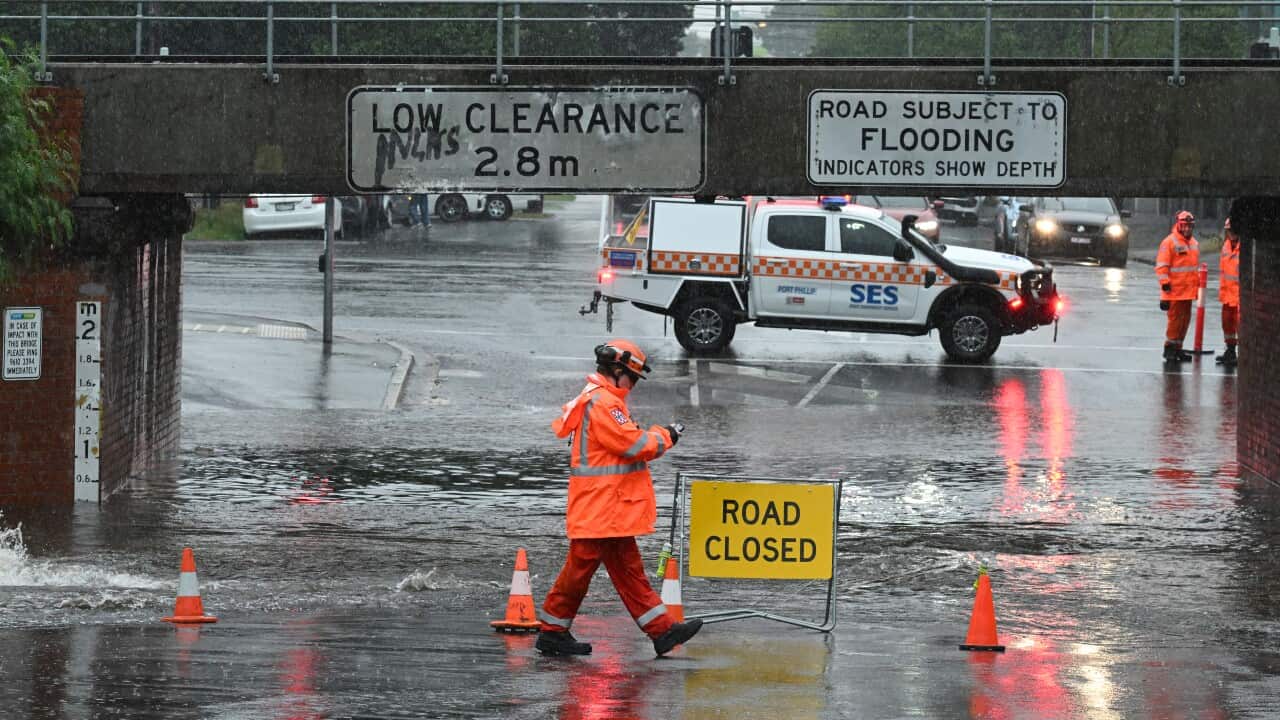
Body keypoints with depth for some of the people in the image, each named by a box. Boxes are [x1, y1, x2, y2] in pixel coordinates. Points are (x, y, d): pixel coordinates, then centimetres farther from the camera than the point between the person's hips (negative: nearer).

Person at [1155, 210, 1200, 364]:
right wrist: (1165, 283, -17)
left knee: (1185, 319, 11)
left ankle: (1177, 348, 20)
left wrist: (1198, 285, 25)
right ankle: (1169, 349, 0)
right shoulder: (1169, 242, -10)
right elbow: (1162, 265, -12)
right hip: (1174, 290, -8)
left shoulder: (1194, 244, 15)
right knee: (1175, 318, -8)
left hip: (1189, 290, 8)